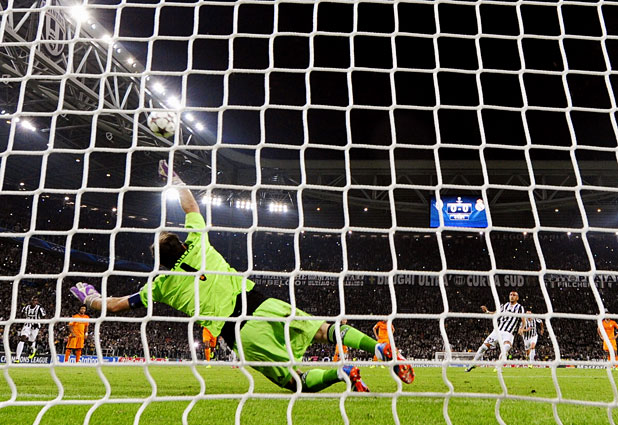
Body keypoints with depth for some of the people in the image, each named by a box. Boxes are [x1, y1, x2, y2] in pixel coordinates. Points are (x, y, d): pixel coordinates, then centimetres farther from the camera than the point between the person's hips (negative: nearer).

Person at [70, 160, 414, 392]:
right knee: (327, 330, 3)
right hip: (261, 304, 3)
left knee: (299, 381, 2)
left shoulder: (162, 284, 8)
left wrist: (91, 297, 42)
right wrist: (174, 178, 41)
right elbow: (191, 206, 28)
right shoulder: (197, 246, 11)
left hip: (241, 334, -3)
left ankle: (341, 373, -25)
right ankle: (380, 348, -18)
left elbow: (117, 304, 22)